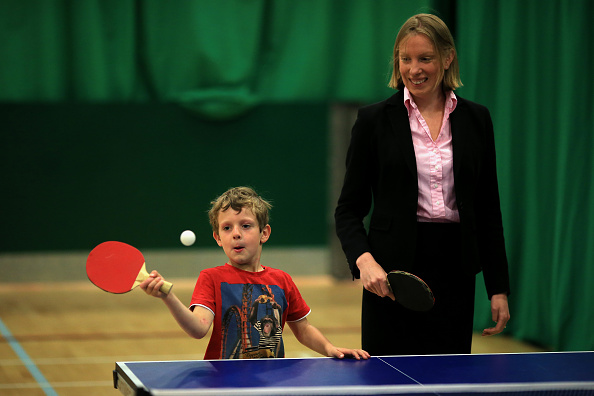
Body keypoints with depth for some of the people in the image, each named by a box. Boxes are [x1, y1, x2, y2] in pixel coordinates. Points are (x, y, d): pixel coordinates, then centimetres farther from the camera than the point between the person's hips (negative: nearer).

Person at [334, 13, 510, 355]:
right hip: (392, 271, -2)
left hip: (454, 268, 2)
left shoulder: (476, 119, 8)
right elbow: (349, 209, 3)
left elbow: (488, 210, 11)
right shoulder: (374, 119, 1)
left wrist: (499, 288, 6)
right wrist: (364, 259, -16)